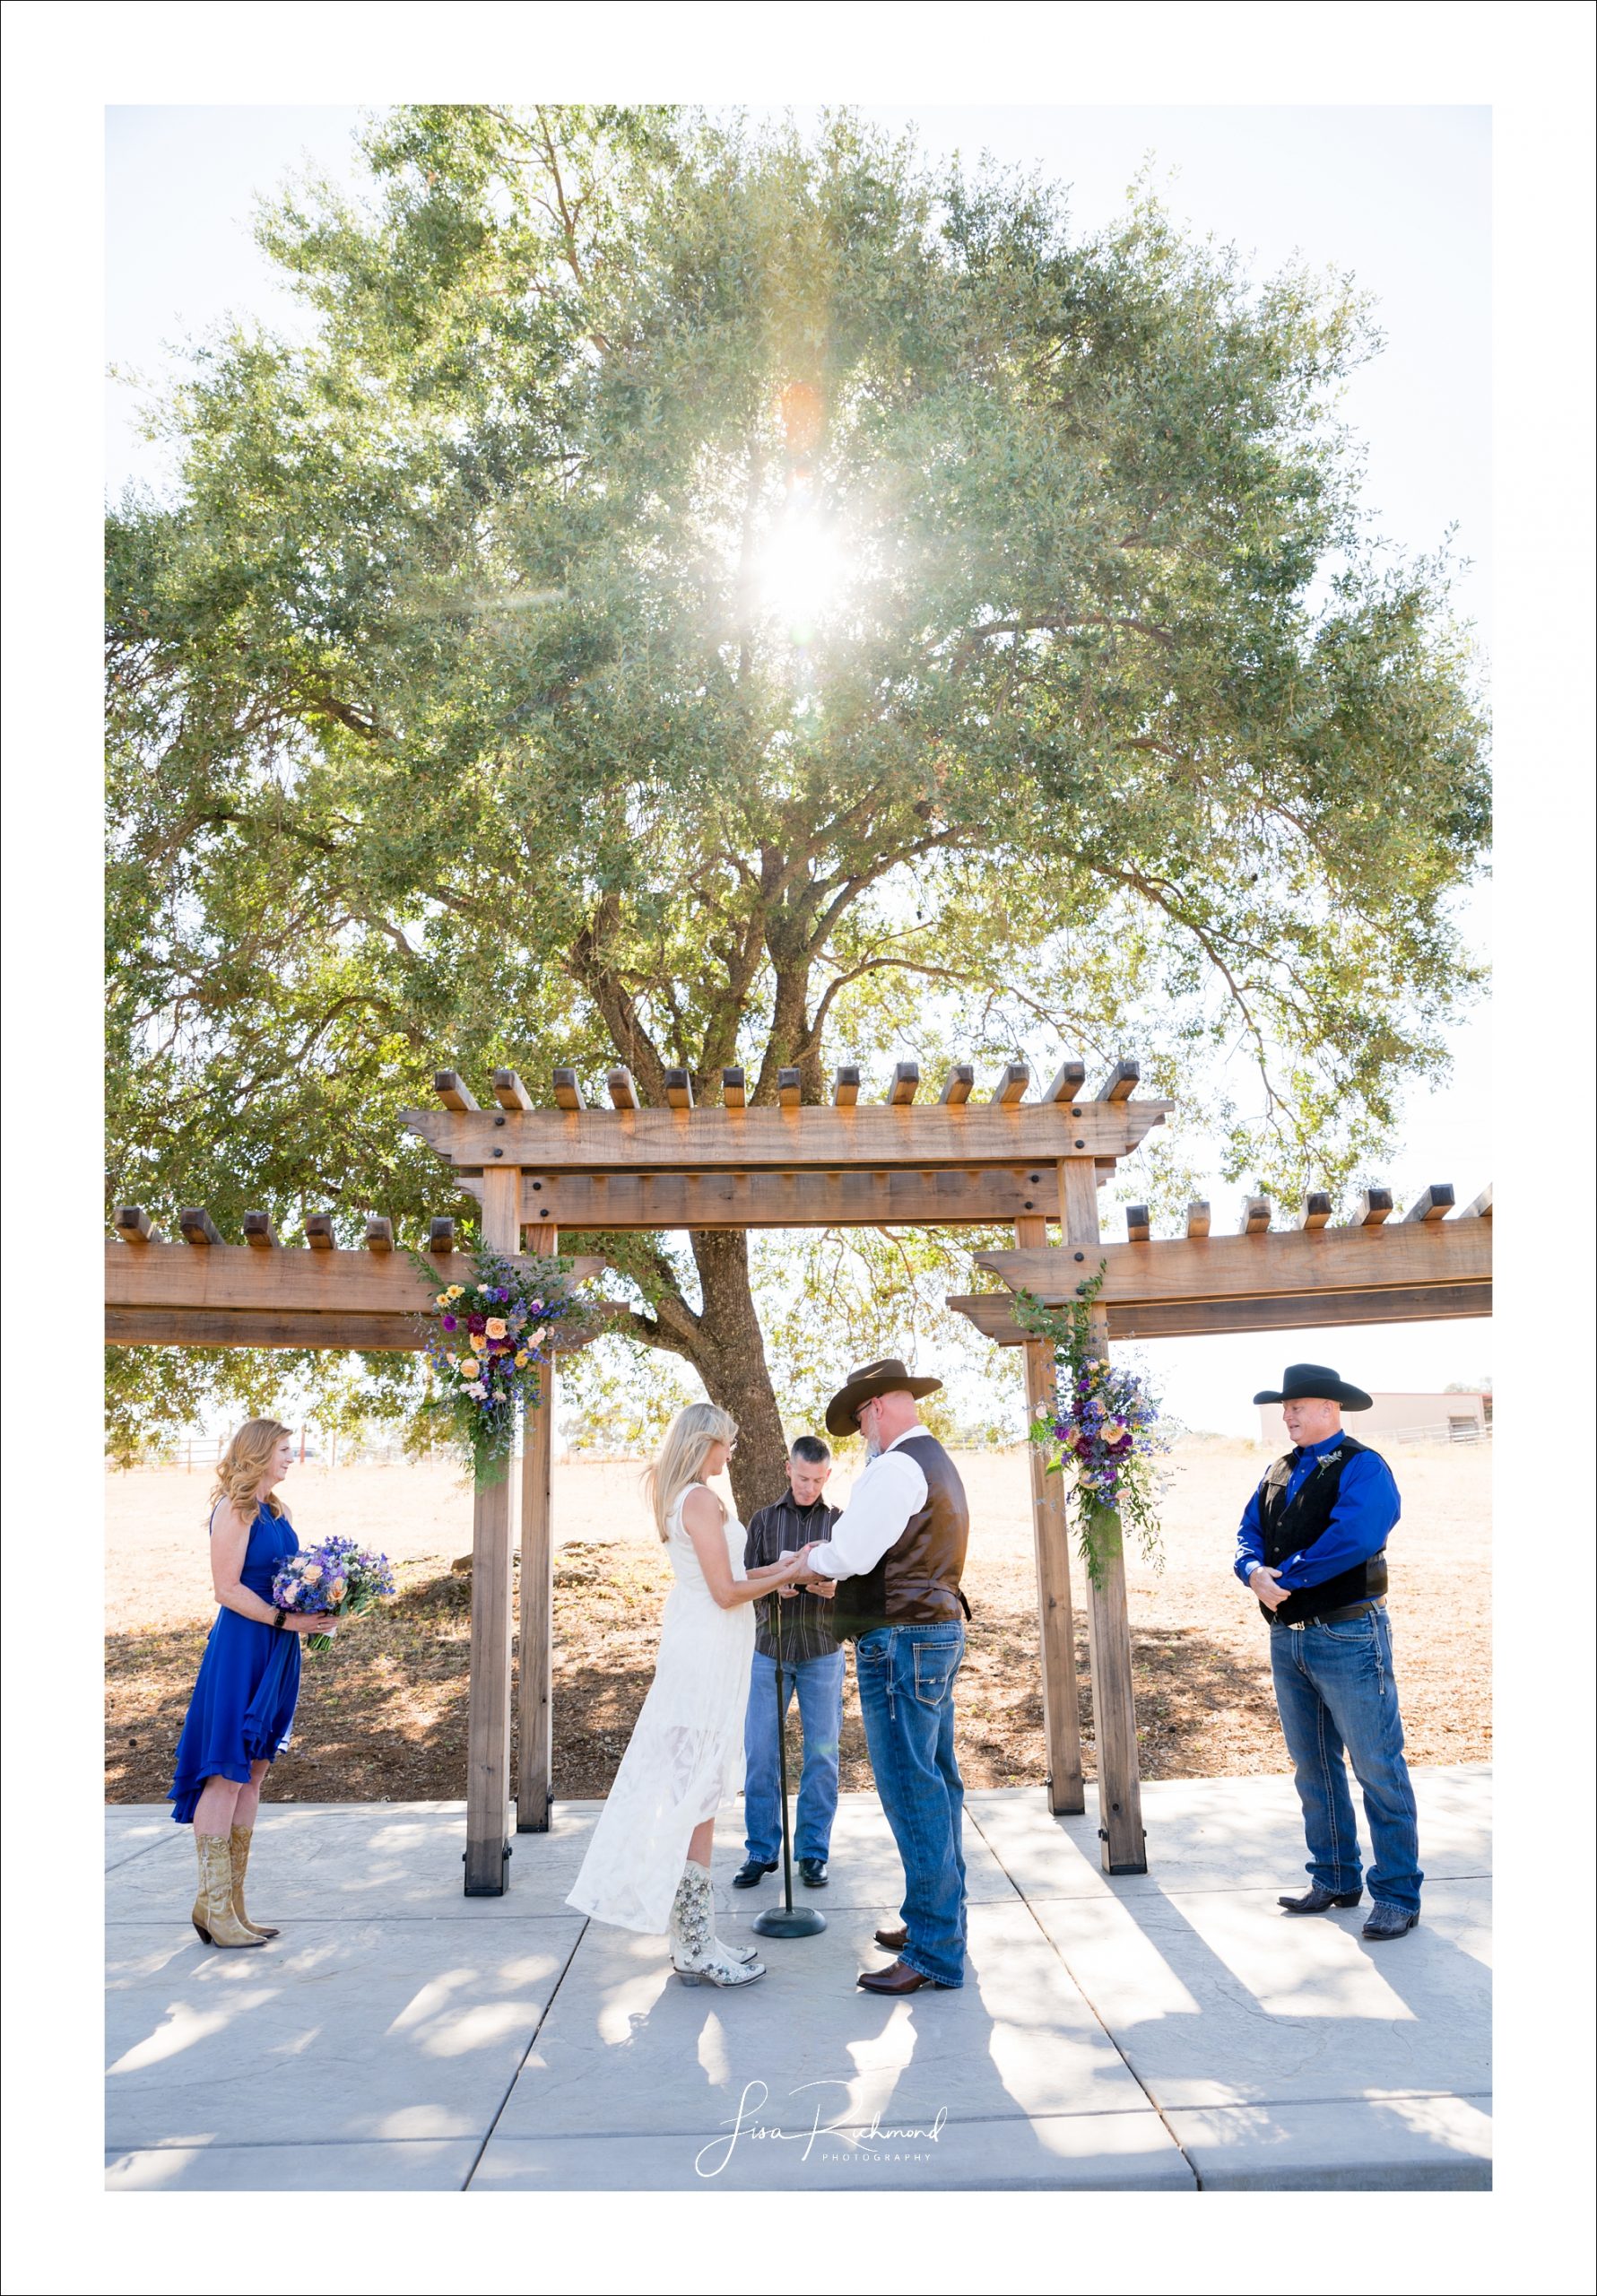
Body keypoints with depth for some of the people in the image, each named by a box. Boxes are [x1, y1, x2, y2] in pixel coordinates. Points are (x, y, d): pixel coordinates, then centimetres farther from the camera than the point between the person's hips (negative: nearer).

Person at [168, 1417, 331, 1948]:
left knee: (252, 1775, 11)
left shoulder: (273, 1510, 15)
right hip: (241, 1649, -9)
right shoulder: (234, 1510, -11)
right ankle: (213, 1905, 4)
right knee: (226, 1775, -4)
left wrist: (317, 1610, 4)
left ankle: (231, 1904, 18)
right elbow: (228, 1589, -16)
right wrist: (285, 1619, -17)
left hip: (276, 1654, 9)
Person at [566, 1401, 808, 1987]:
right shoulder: (700, 1499, -16)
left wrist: (774, 1569, 18)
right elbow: (726, 1592, -18)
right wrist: (786, 1575, -6)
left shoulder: (678, 1498, 14)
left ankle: (693, 1938, 21)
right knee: (697, 1792, -4)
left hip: (694, 1647, 10)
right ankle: (697, 1951, 4)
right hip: (709, 1652, -10)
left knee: (691, 1792, 13)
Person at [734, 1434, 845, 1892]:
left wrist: (834, 1588, -22)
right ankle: (761, 1851, 13)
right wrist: (773, 1587, -18)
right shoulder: (764, 1520, 7)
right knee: (760, 1754, 1)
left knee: (822, 1755, 3)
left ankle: (812, 1852, 15)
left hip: (822, 1652, -1)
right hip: (769, 1650, 1)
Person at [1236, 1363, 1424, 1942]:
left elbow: (1352, 1538, -25)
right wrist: (1255, 1573, -13)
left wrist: (1286, 1578, -18)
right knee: (1312, 1766, 15)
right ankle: (1334, 1880, 28)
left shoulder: (1362, 1467, -10)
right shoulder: (1278, 1473, 13)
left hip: (1348, 1637, -8)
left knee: (1378, 1769, -1)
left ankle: (1398, 1894, 11)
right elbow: (1249, 1534, 9)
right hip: (1287, 1638, 8)